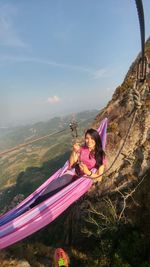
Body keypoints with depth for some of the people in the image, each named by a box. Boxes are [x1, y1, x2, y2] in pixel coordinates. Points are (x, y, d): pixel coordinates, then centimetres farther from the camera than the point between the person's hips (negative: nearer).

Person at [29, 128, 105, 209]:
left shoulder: (100, 155, -5)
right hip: (74, 173, 3)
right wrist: (74, 151, -12)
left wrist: (88, 172, -24)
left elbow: (99, 175, -5)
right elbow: (70, 164, 4)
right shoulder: (82, 149, 3)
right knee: (55, 184, -28)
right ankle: (36, 204, -28)